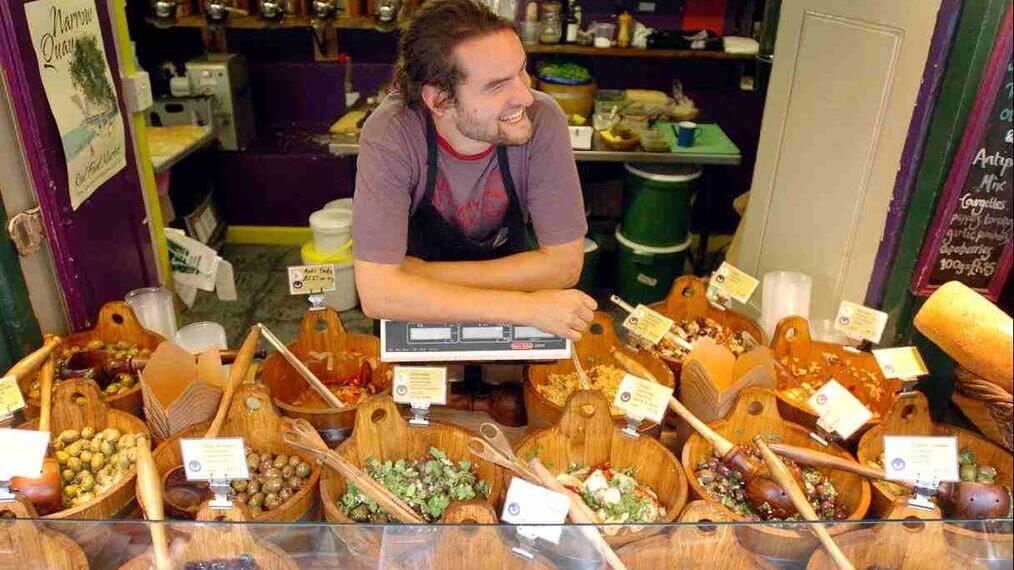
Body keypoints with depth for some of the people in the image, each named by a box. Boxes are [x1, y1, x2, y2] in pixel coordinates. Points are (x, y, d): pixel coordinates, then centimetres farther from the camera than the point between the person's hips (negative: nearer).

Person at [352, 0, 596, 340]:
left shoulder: (542, 120, -22)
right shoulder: (389, 135, -25)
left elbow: (564, 263, -19)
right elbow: (377, 291, -29)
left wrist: (419, 274, -23)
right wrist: (527, 307, -33)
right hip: (422, 320, 2)